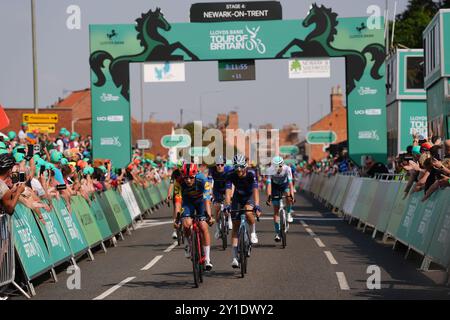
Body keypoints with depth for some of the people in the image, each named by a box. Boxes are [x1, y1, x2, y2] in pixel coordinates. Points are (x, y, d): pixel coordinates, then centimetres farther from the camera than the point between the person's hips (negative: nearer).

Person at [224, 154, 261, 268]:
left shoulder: (251, 174, -27)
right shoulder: (232, 176, -23)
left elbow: (255, 190, -38)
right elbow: (228, 191, -32)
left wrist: (257, 205, -52)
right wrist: (227, 205, -49)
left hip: (249, 197, -2)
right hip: (237, 198, 2)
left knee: (248, 212, -36)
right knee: (235, 226, -4)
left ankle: (253, 233, -7)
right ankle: (235, 257, -4)